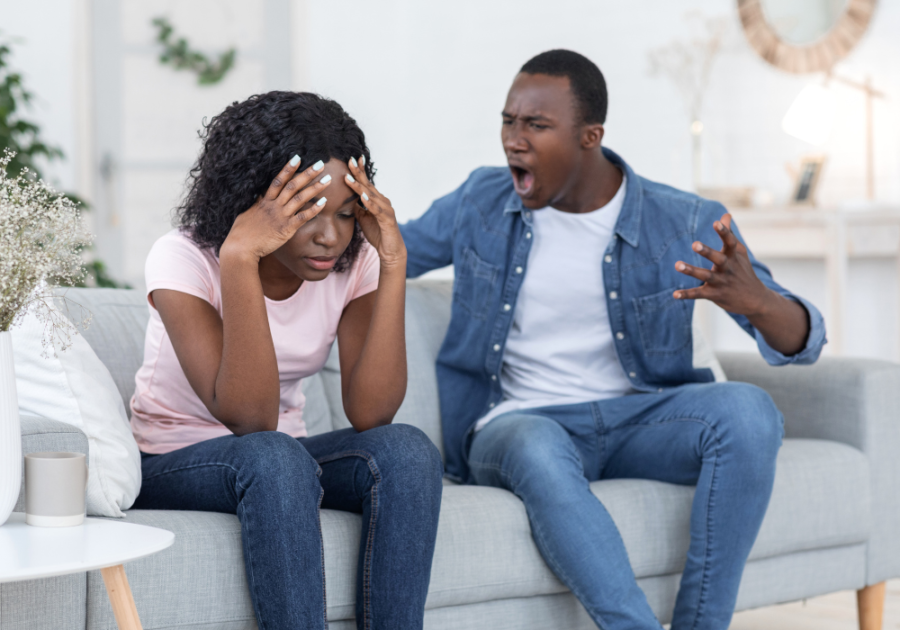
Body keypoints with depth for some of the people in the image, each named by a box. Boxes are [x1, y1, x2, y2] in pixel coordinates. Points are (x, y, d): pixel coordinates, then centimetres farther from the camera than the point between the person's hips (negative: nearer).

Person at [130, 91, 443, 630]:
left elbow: (369, 414, -21)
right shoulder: (185, 259, -20)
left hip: (281, 463, 4)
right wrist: (239, 259, -37)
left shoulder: (353, 261, -9)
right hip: (169, 465, -4)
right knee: (272, 458, -36)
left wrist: (393, 264, -26)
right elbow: (249, 418, -31)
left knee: (409, 451, -25)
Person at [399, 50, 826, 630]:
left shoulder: (686, 226, -3)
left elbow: (804, 341, -6)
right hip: (518, 424, -1)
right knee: (538, 450, -38)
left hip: (637, 418, 1)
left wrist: (755, 302, -31)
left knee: (748, 410, -30)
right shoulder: (481, 203, 4)